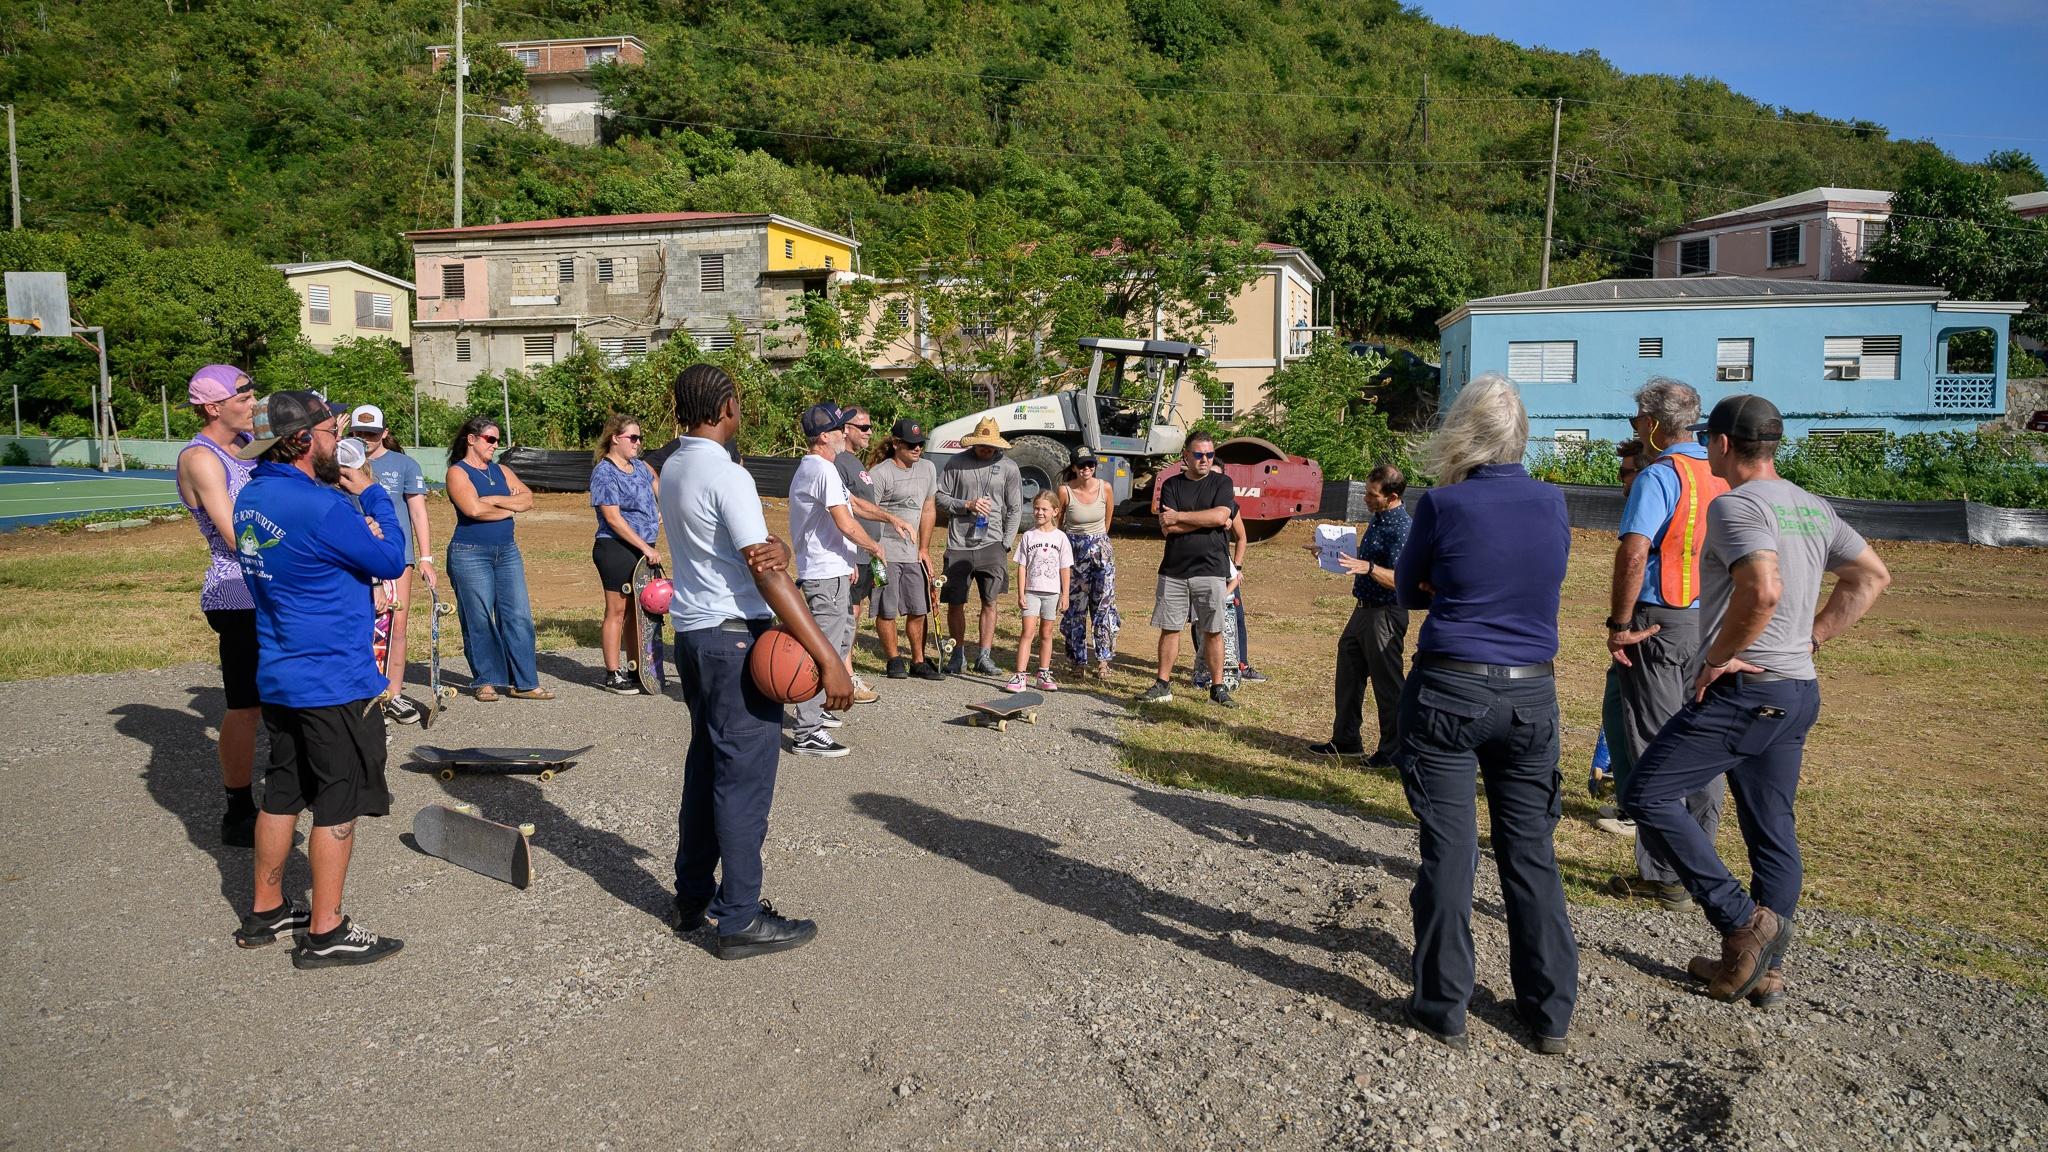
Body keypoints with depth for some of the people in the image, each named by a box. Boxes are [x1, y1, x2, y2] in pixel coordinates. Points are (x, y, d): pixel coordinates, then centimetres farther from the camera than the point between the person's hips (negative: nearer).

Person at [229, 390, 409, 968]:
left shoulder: (251, 498, 5)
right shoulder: (320, 507, -23)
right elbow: (391, 560, -12)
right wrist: (372, 493, -1)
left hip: (277, 676, 9)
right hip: (333, 682, -9)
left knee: (284, 791, 19)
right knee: (339, 803, 2)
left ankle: (266, 911, 30)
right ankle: (325, 932, 10)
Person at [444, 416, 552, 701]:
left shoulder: (500, 471, 17)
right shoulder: (458, 472, -2)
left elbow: (528, 499, 4)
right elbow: (473, 509, -18)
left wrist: (495, 500, -10)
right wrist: (510, 506, -4)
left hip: (507, 552, 6)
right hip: (471, 553, -5)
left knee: (518, 616, -1)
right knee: (479, 620, -1)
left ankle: (524, 683, 1)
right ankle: (486, 681, 11)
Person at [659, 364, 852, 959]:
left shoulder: (674, 468, 11)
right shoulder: (725, 474, -18)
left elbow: (765, 551, 4)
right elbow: (770, 578, -25)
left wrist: (773, 548, -21)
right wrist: (828, 658, -26)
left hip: (691, 634, 10)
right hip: (735, 638, -10)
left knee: (706, 765, 17)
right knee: (745, 775, -4)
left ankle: (694, 898, 26)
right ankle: (741, 920, 2)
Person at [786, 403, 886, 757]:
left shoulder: (808, 468, 17)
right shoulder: (824, 470, -16)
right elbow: (845, 523, -22)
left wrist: (847, 558, 23)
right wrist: (875, 546, -6)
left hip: (826, 570, 11)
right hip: (827, 576, -11)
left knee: (841, 638, 22)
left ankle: (813, 710, 31)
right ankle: (806, 733, -8)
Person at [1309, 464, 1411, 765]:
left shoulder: (1401, 528, -21)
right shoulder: (1378, 518, 9)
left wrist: (1368, 568, -40)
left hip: (1385, 615, -10)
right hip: (1364, 609, 10)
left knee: (1387, 684, 0)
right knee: (1349, 674, 17)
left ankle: (1392, 751, 10)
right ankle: (1346, 739, 29)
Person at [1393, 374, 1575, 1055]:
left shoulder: (1444, 505, -10)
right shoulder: (1552, 503, 2)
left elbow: (1406, 590, 3)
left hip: (1448, 691, -4)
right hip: (1531, 697, 4)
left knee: (1449, 852, 4)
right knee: (1531, 853, 13)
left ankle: (1443, 1009, 13)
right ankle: (1550, 1015, 21)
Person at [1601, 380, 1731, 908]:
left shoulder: (1659, 476, -13)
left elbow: (1634, 553, -24)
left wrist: (1619, 623, -17)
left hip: (1660, 624, -8)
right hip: (1712, 625, 8)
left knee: (1652, 750, -1)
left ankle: (1663, 876, 3)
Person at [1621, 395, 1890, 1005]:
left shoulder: (1734, 505, -14)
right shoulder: (1813, 507, 14)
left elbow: (1763, 590, -29)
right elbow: (1872, 577, 20)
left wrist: (1719, 657, -16)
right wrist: (1810, 638, 15)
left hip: (1745, 688, -9)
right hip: (1798, 691, 9)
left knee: (1646, 796, -6)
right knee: (1772, 833, 13)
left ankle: (1743, 921, -7)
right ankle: (1758, 966, 21)